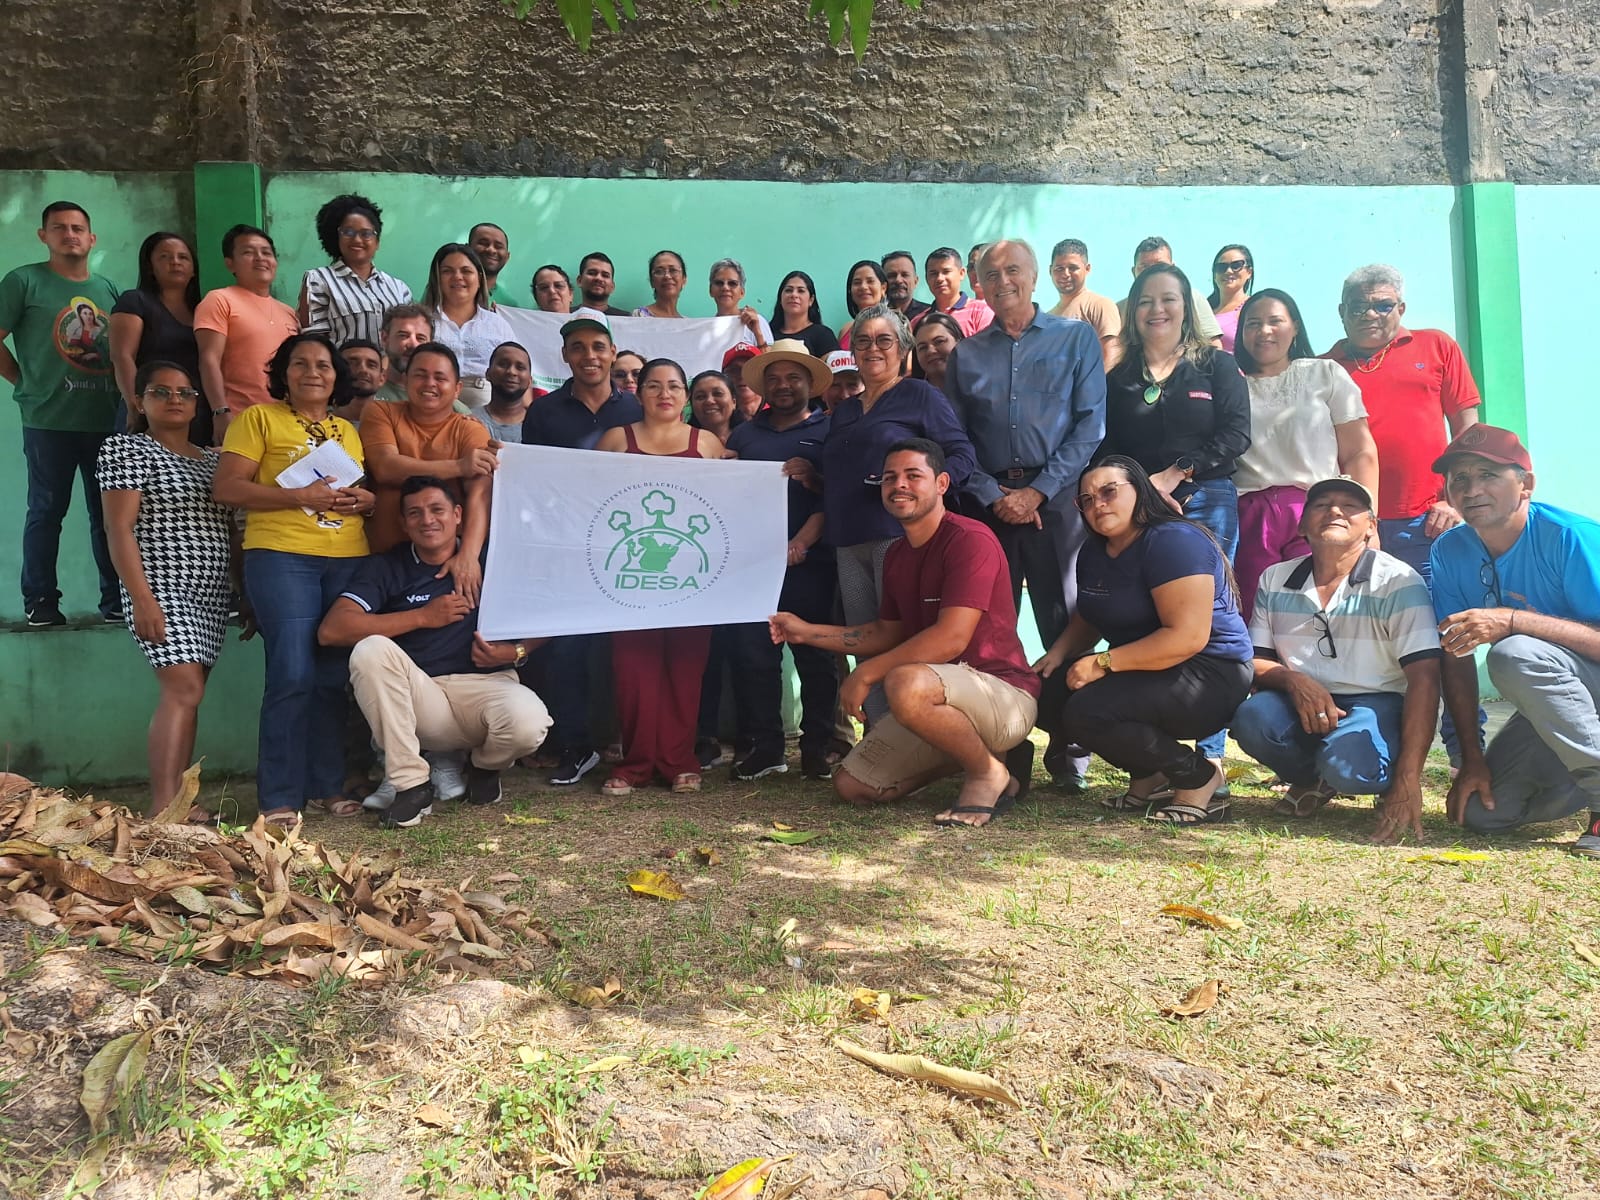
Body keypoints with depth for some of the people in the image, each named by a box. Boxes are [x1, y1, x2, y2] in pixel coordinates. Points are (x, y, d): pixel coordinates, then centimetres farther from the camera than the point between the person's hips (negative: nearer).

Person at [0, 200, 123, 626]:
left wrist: (126, 396, 4)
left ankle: (116, 597, 14)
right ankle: (40, 601, 11)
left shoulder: (108, 289, 14)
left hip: (107, 420, 4)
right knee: (47, 511, 3)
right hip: (49, 421, -4)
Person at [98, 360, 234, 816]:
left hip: (212, 593, 6)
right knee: (185, 689, -17)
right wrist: (141, 596, -18)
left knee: (186, 693, 4)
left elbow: (228, 530, 20)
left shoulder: (211, 460, 19)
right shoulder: (126, 449, -1)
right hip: (162, 589, -6)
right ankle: (163, 807, -18)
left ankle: (177, 801, 6)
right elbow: (119, 528, -9)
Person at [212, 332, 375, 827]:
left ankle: (326, 786, 15)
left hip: (349, 559, 5)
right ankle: (279, 798, -3)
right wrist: (301, 496, -14)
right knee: (293, 676, -11)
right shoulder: (258, 418, 6)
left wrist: (366, 500, 0)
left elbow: (367, 491, 25)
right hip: (282, 557, -5)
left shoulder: (348, 431, 21)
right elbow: (226, 488, -4)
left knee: (334, 678, 5)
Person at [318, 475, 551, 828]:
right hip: (419, 698, 0)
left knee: (528, 722, -33)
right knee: (370, 649, -27)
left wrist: (515, 651, -14)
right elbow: (331, 630, -8)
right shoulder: (385, 568, 7)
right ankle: (412, 784, -17)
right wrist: (423, 617, -10)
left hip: (487, 685, 0)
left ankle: (485, 766, 8)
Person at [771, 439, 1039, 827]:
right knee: (851, 785, 5)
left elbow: (950, 638, -26)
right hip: (940, 703, 9)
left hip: (1004, 693, -9)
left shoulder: (970, 540, -17)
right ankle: (976, 751, 16)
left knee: (906, 684, -39)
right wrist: (806, 631, 13)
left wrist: (866, 673, -20)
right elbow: (889, 632, 19)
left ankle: (989, 773, -11)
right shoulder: (897, 555, 11)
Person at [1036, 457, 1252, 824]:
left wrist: (1103, 663, -25)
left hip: (1210, 676, -10)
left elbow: (1187, 638, -27)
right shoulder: (1093, 552, 10)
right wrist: (1057, 653, -3)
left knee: (1087, 713, -27)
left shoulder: (1173, 541, -19)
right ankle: (1150, 776, 6)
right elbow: (1087, 621, 19)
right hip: (1147, 673, 10)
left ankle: (1198, 776, -7)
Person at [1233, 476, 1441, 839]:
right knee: (1252, 718, -31)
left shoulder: (1399, 582, -9)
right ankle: (1312, 781, 5)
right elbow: (1254, 660, 6)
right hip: (1300, 702, 3)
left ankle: (1388, 781, 5)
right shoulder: (1275, 580, 5)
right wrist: (1294, 680, -20)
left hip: (1375, 703, -3)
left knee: (1348, 765, -36)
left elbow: (1424, 679, -16)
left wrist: (1408, 779, -25)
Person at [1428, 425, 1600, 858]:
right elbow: (1455, 658, -3)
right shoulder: (1449, 552, -5)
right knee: (1482, 810, -6)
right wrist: (1471, 756, -7)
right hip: (1547, 707, 6)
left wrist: (1512, 620, -38)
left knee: (1515, 654, -34)